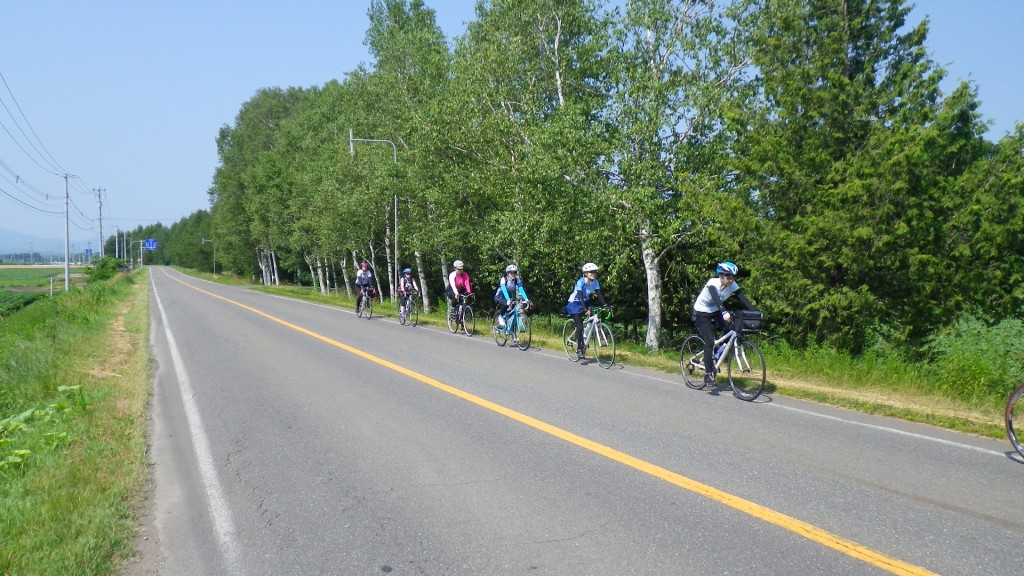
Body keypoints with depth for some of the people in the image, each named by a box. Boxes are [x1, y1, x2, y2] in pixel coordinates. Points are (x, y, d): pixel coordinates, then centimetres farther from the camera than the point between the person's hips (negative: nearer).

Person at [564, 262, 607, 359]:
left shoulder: (595, 282, -11)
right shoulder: (581, 282, -28)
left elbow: (599, 295, -14)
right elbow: (580, 297, -35)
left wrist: (605, 305, -29)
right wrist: (585, 309, -47)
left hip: (585, 302, 6)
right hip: (575, 304, -6)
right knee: (580, 326, -15)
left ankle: (584, 342, 6)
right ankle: (579, 348, -3)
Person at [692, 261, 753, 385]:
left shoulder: (732, 285, -13)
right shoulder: (712, 283, -28)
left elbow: (743, 299, -22)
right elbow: (716, 299, -45)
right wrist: (724, 313, -61)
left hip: (715, 312, 6)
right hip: (701, 313, -6)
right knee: (709, 342, -17)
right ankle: (708, 375, -12)